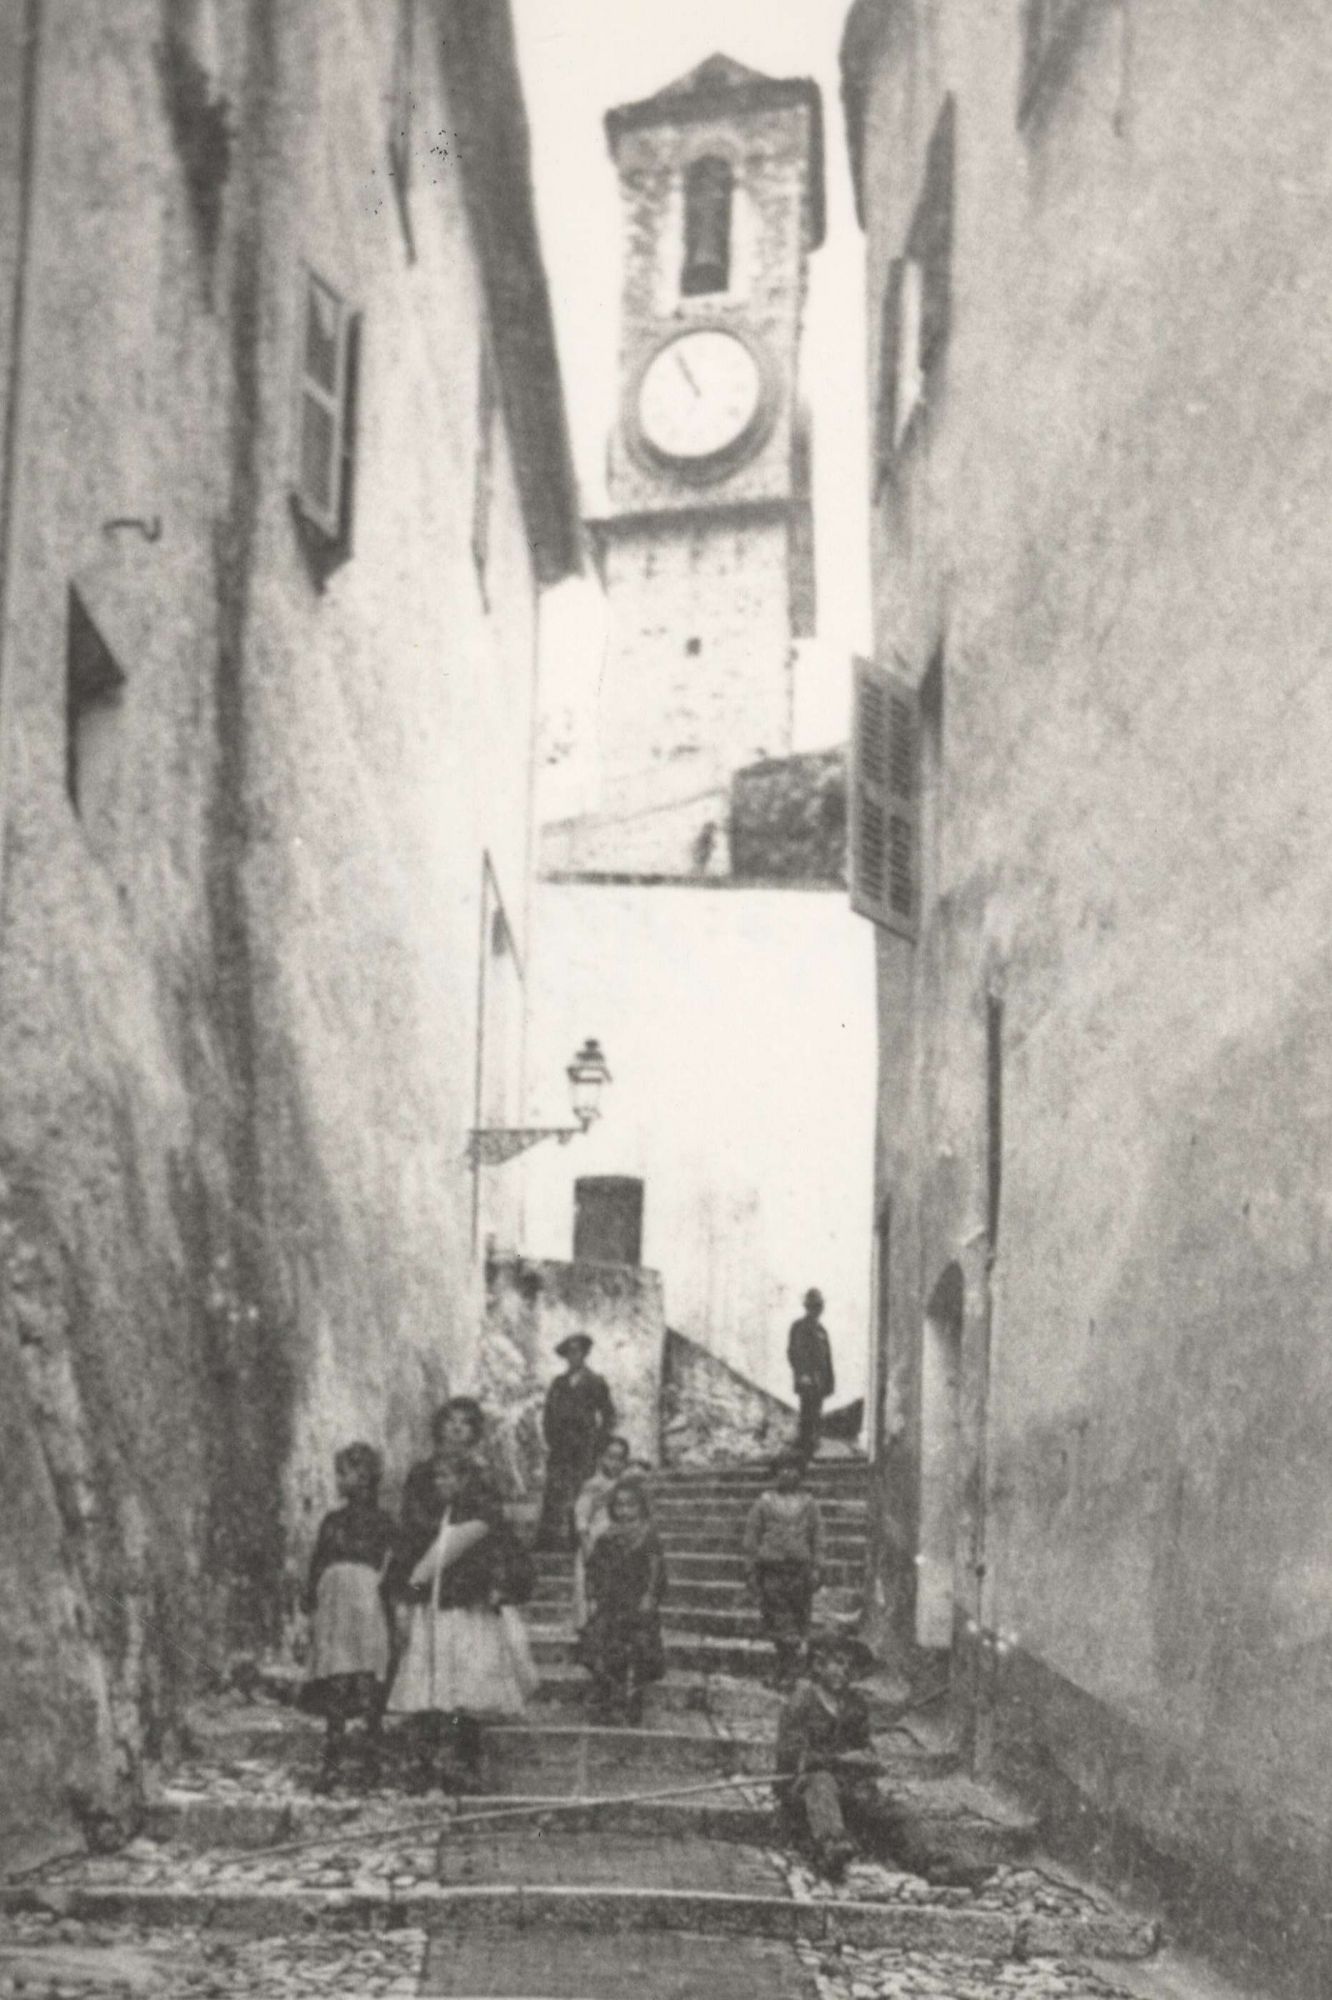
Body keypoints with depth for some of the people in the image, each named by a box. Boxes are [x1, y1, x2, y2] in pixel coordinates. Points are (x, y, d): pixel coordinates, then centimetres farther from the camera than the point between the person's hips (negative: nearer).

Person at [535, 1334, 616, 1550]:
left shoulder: (595, 1384, 6)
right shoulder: (558, 1383, 16)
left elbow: (609, 1416, 7)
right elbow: (548, 1414, 18)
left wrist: (598, 1445, -1)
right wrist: (551, 1440, 6)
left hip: (584, 1448, -3)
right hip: (559, 1449, 3)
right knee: (554, 1495, -6)